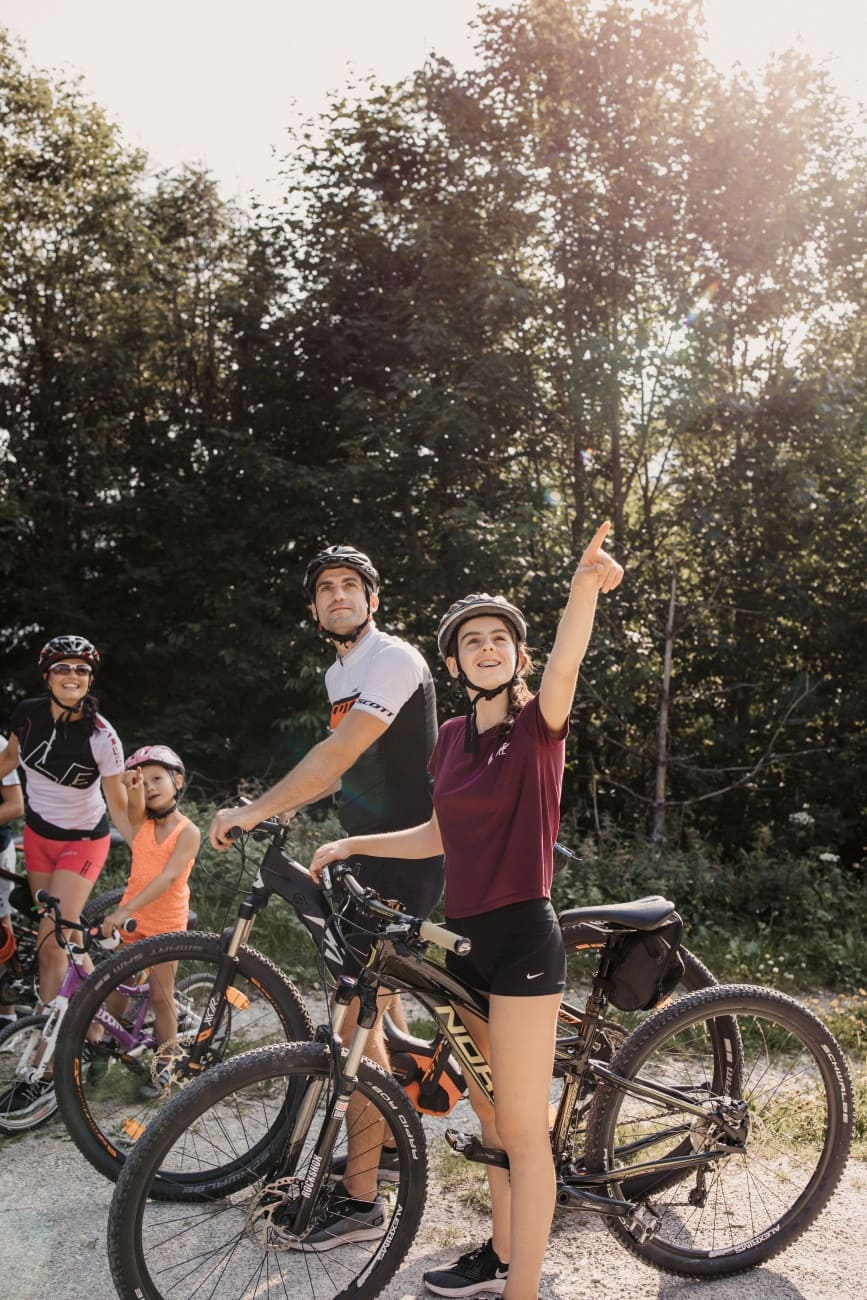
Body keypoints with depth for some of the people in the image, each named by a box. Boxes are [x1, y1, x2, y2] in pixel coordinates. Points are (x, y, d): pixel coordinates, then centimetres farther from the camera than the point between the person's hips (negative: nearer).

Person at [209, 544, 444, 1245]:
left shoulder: (395, 660, -16)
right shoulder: (340, 674, 14)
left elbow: (339, 752, -26)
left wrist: (256, 809, -24)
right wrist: (275, 807, 7)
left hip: (406, 856, -10)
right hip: (371, 851, 10)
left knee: (356, 1017, -11)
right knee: (374, 1002, 19)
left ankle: (359, 1199, -2)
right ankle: (389, 1141, 36)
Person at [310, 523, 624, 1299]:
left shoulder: (538, 723, -8)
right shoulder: (453, 737, 9)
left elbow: (566, 663, -30)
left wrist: (585, 586, -48)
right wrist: (352, 844, 13)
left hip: (522, 937, -7)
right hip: (464, 935, 7)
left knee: (522, 1128, -1)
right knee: (489, 1116, 19)